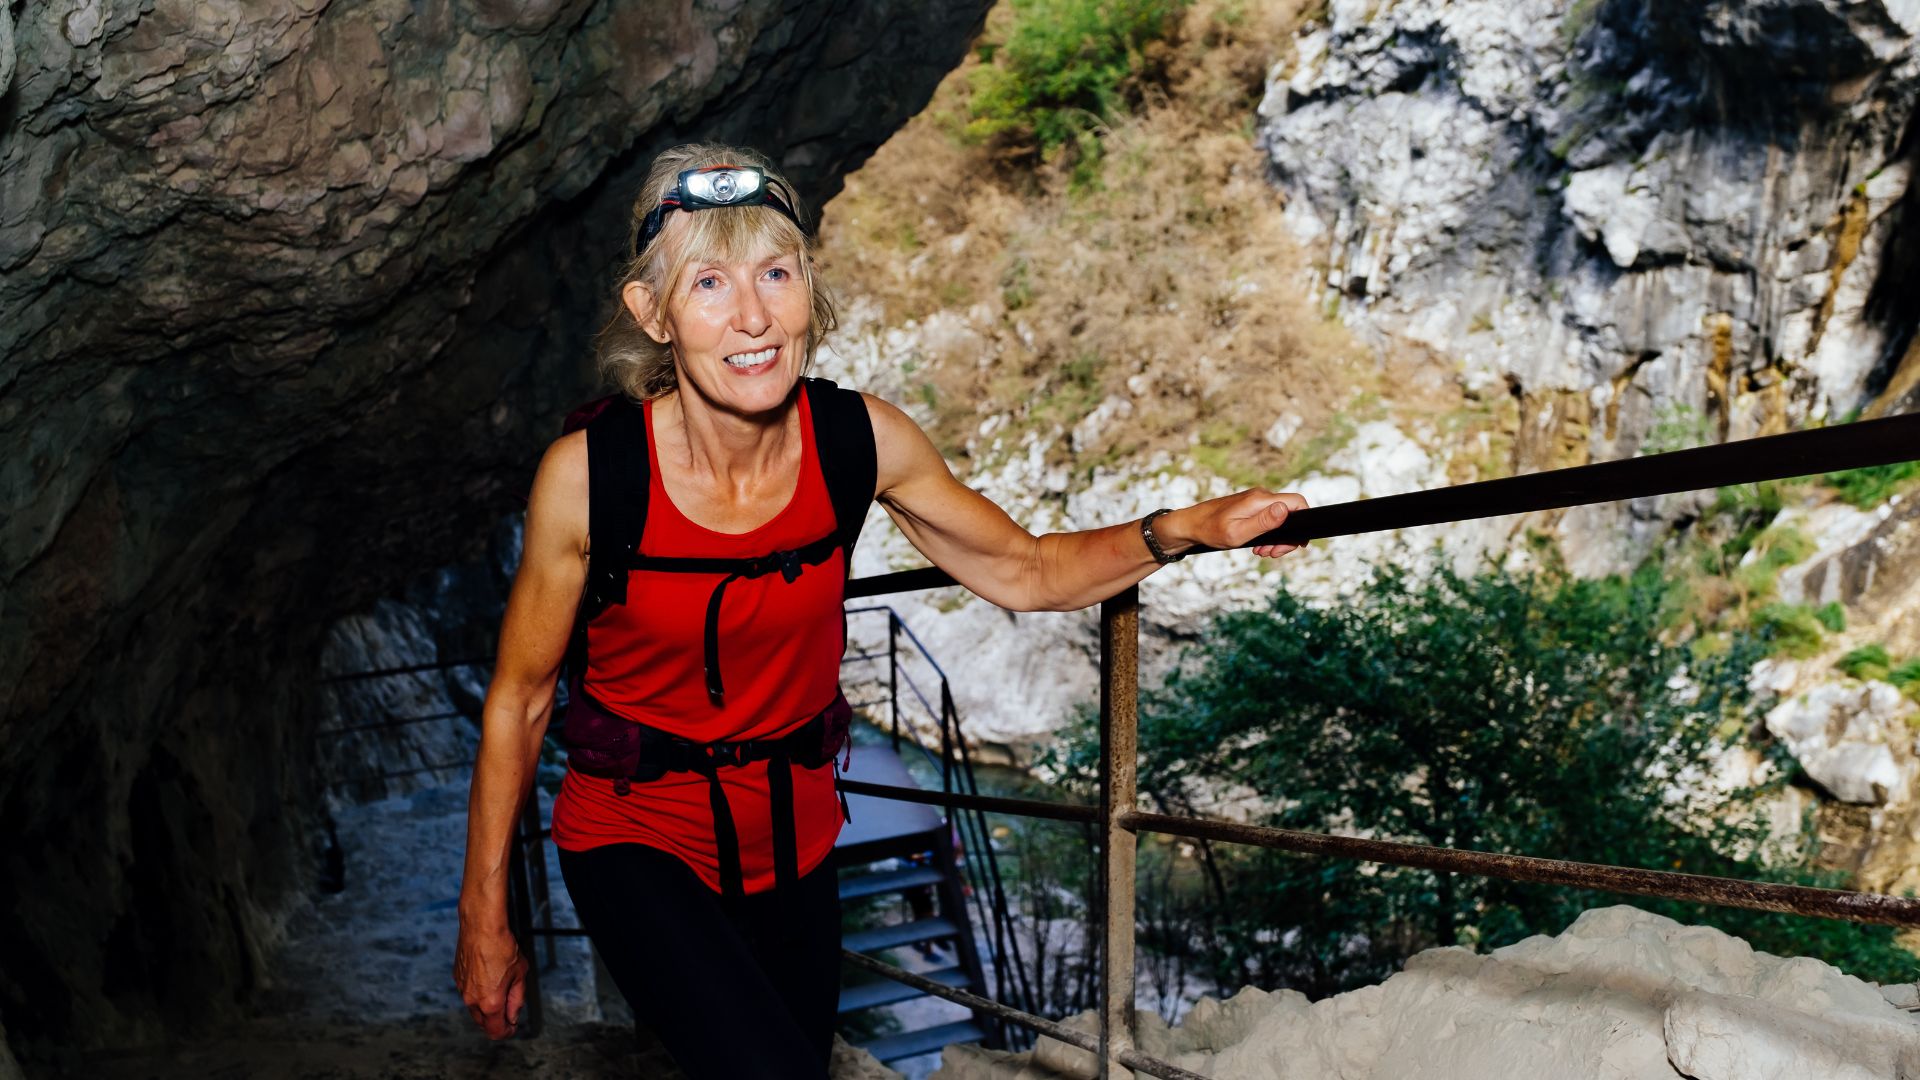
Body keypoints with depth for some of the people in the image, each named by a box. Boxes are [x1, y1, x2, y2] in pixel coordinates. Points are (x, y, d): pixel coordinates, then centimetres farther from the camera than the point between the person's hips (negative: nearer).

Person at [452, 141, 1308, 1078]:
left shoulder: (862, 441, -13)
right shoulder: (587, 474, -22)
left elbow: (1025, 573, 1)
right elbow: (519, 695, -9)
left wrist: (1183, 530, -14)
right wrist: (484, 915, -3)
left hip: (793, 837, 4)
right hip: (634, 837, -3)